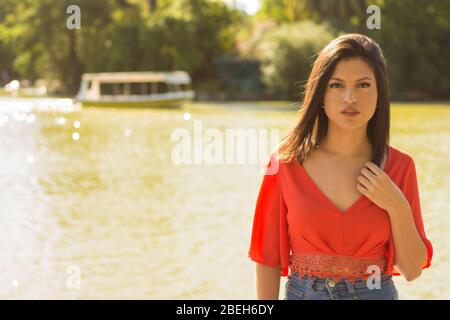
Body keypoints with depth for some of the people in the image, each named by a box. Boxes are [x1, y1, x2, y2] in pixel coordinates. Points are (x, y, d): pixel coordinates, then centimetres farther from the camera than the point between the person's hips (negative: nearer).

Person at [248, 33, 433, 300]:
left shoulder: (399, 165, -5)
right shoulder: (287, 160, -9)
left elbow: (412, 269, -3)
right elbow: (268, 258, -5)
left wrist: (397, 207, -16)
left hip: (377, 293, 1)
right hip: (303, 293, -1)